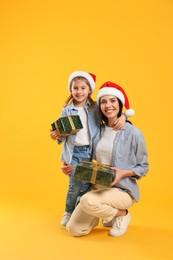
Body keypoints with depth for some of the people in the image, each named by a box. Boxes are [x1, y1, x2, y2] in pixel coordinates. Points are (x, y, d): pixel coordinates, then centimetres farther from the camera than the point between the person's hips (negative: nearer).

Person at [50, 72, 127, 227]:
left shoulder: (96, 108, 4)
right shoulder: (66, 111, 6)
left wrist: (123, 117, -11)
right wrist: (58, 137, -11)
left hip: (91, 152, 1)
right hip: (74, 152, 0)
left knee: (86, 185, 1)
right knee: (75, 184, -7)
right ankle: (69, 212, 18)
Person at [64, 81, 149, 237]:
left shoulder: (133, 133, -10)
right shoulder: (99, 132, 5)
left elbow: (143, 167, -3)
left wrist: (123, 173, -21)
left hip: (123, 189, -5)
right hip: (98, 188, 5)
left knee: (88, 201, -33)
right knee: (74, 229, -6)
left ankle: (122, 214, -2)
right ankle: (106, 213, 21)